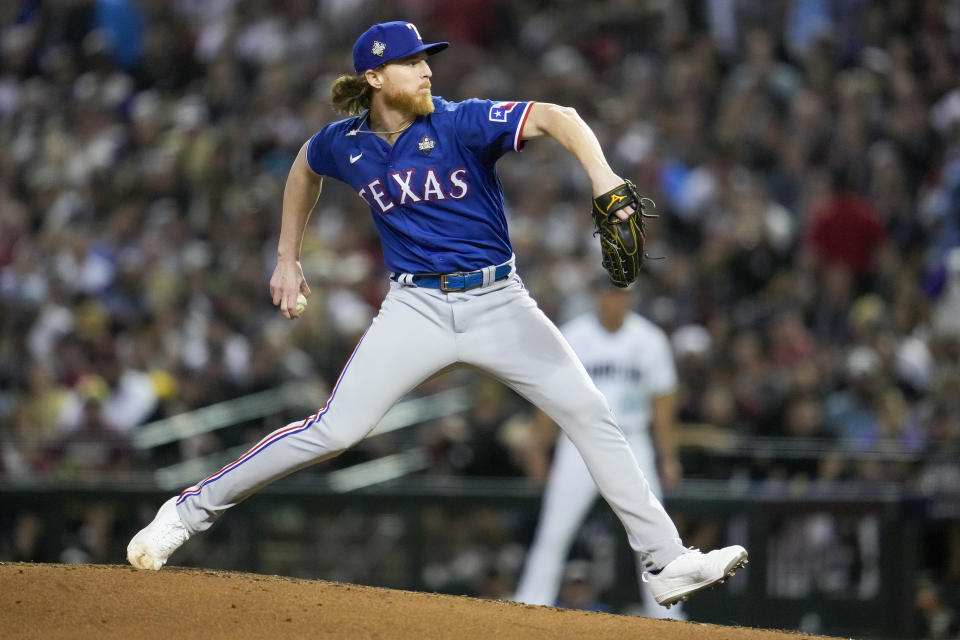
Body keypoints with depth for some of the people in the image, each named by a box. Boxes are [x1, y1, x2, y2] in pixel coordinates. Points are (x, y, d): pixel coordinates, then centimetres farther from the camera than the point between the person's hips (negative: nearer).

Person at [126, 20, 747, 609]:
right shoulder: (345, 143, 0)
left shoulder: (461, 123, -11)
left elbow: (553, 118, -25)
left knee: (592, 416, -9)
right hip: (418, 309, 0)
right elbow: (305, 168, 24)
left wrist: (602, 175, -43)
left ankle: (667, 561, -3)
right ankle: (190, 511, -1)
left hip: (499, 304, 0)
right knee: (334, 430, -12)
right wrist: (287, 260, 25)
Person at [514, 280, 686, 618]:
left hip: (633, 445, 1)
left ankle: (665, 615, 5)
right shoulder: (573, 336, -2)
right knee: (553, 533, -6)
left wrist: (668, 456, 4)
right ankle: (529, 607, -1)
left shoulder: (650, 340, 1)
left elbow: (662, 400, 6)